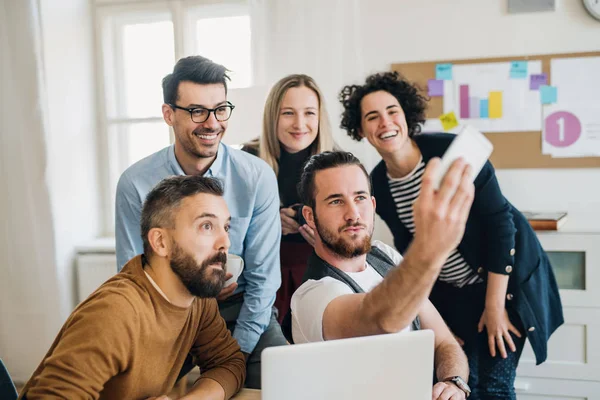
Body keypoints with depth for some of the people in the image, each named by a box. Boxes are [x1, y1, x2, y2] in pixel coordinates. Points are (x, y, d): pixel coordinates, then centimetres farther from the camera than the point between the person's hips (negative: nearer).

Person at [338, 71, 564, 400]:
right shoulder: (378, 183, -7)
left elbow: (500, 221, -19)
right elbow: (408, 250, 5)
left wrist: (494, 306, -17)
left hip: (505, 278, -4)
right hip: (451, 294, 4)